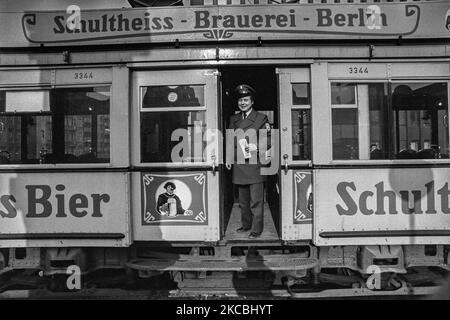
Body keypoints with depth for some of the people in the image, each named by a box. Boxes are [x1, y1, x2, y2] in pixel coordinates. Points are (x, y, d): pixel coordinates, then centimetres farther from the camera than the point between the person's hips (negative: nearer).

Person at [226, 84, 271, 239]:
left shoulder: (261, 118, 1)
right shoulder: (233, 119, 14)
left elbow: (269, 139, -1)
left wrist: (258, 148, -17)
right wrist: (228, 157, 9)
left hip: (255, 164, -5)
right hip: (239, 165, 5)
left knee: (256, 200, -3)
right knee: (243, 200, 14)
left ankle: (256, 229, 7)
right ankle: (246, 225, 28)